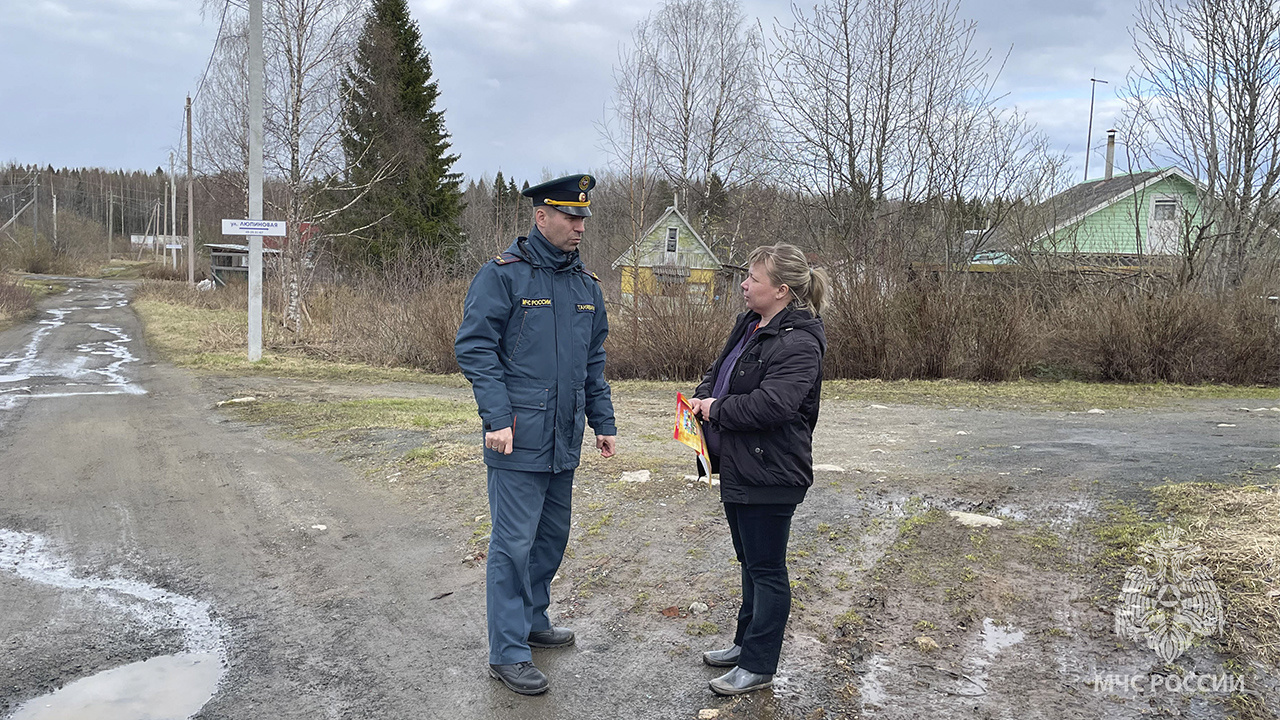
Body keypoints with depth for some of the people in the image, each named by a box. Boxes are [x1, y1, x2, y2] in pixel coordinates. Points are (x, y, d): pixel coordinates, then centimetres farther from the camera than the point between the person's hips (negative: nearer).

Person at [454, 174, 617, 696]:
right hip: (518, 439, -7)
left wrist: (603, 422, 15)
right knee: (514, 543, -2)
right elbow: (474, 346, -12)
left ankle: (532, 620, 34)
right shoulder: (503, 274, -8)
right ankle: (507, 652, 8)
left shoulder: (587, 285, 13)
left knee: (553, 536, 16)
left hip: (564, 440, 7)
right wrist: (497, 417, -19)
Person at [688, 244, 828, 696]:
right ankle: (747, 644, 37)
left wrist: (715, 409, -17)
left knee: (766, 570, 3)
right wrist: (702, 397, -2)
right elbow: (719, 369, 20)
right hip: (739, 468, 10)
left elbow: (772, 403, -30)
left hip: (770, 476, -10)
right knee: (751, 562, 22)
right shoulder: (749, 325, 10)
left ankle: (758, 667, 14)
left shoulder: (798, 343, -20)